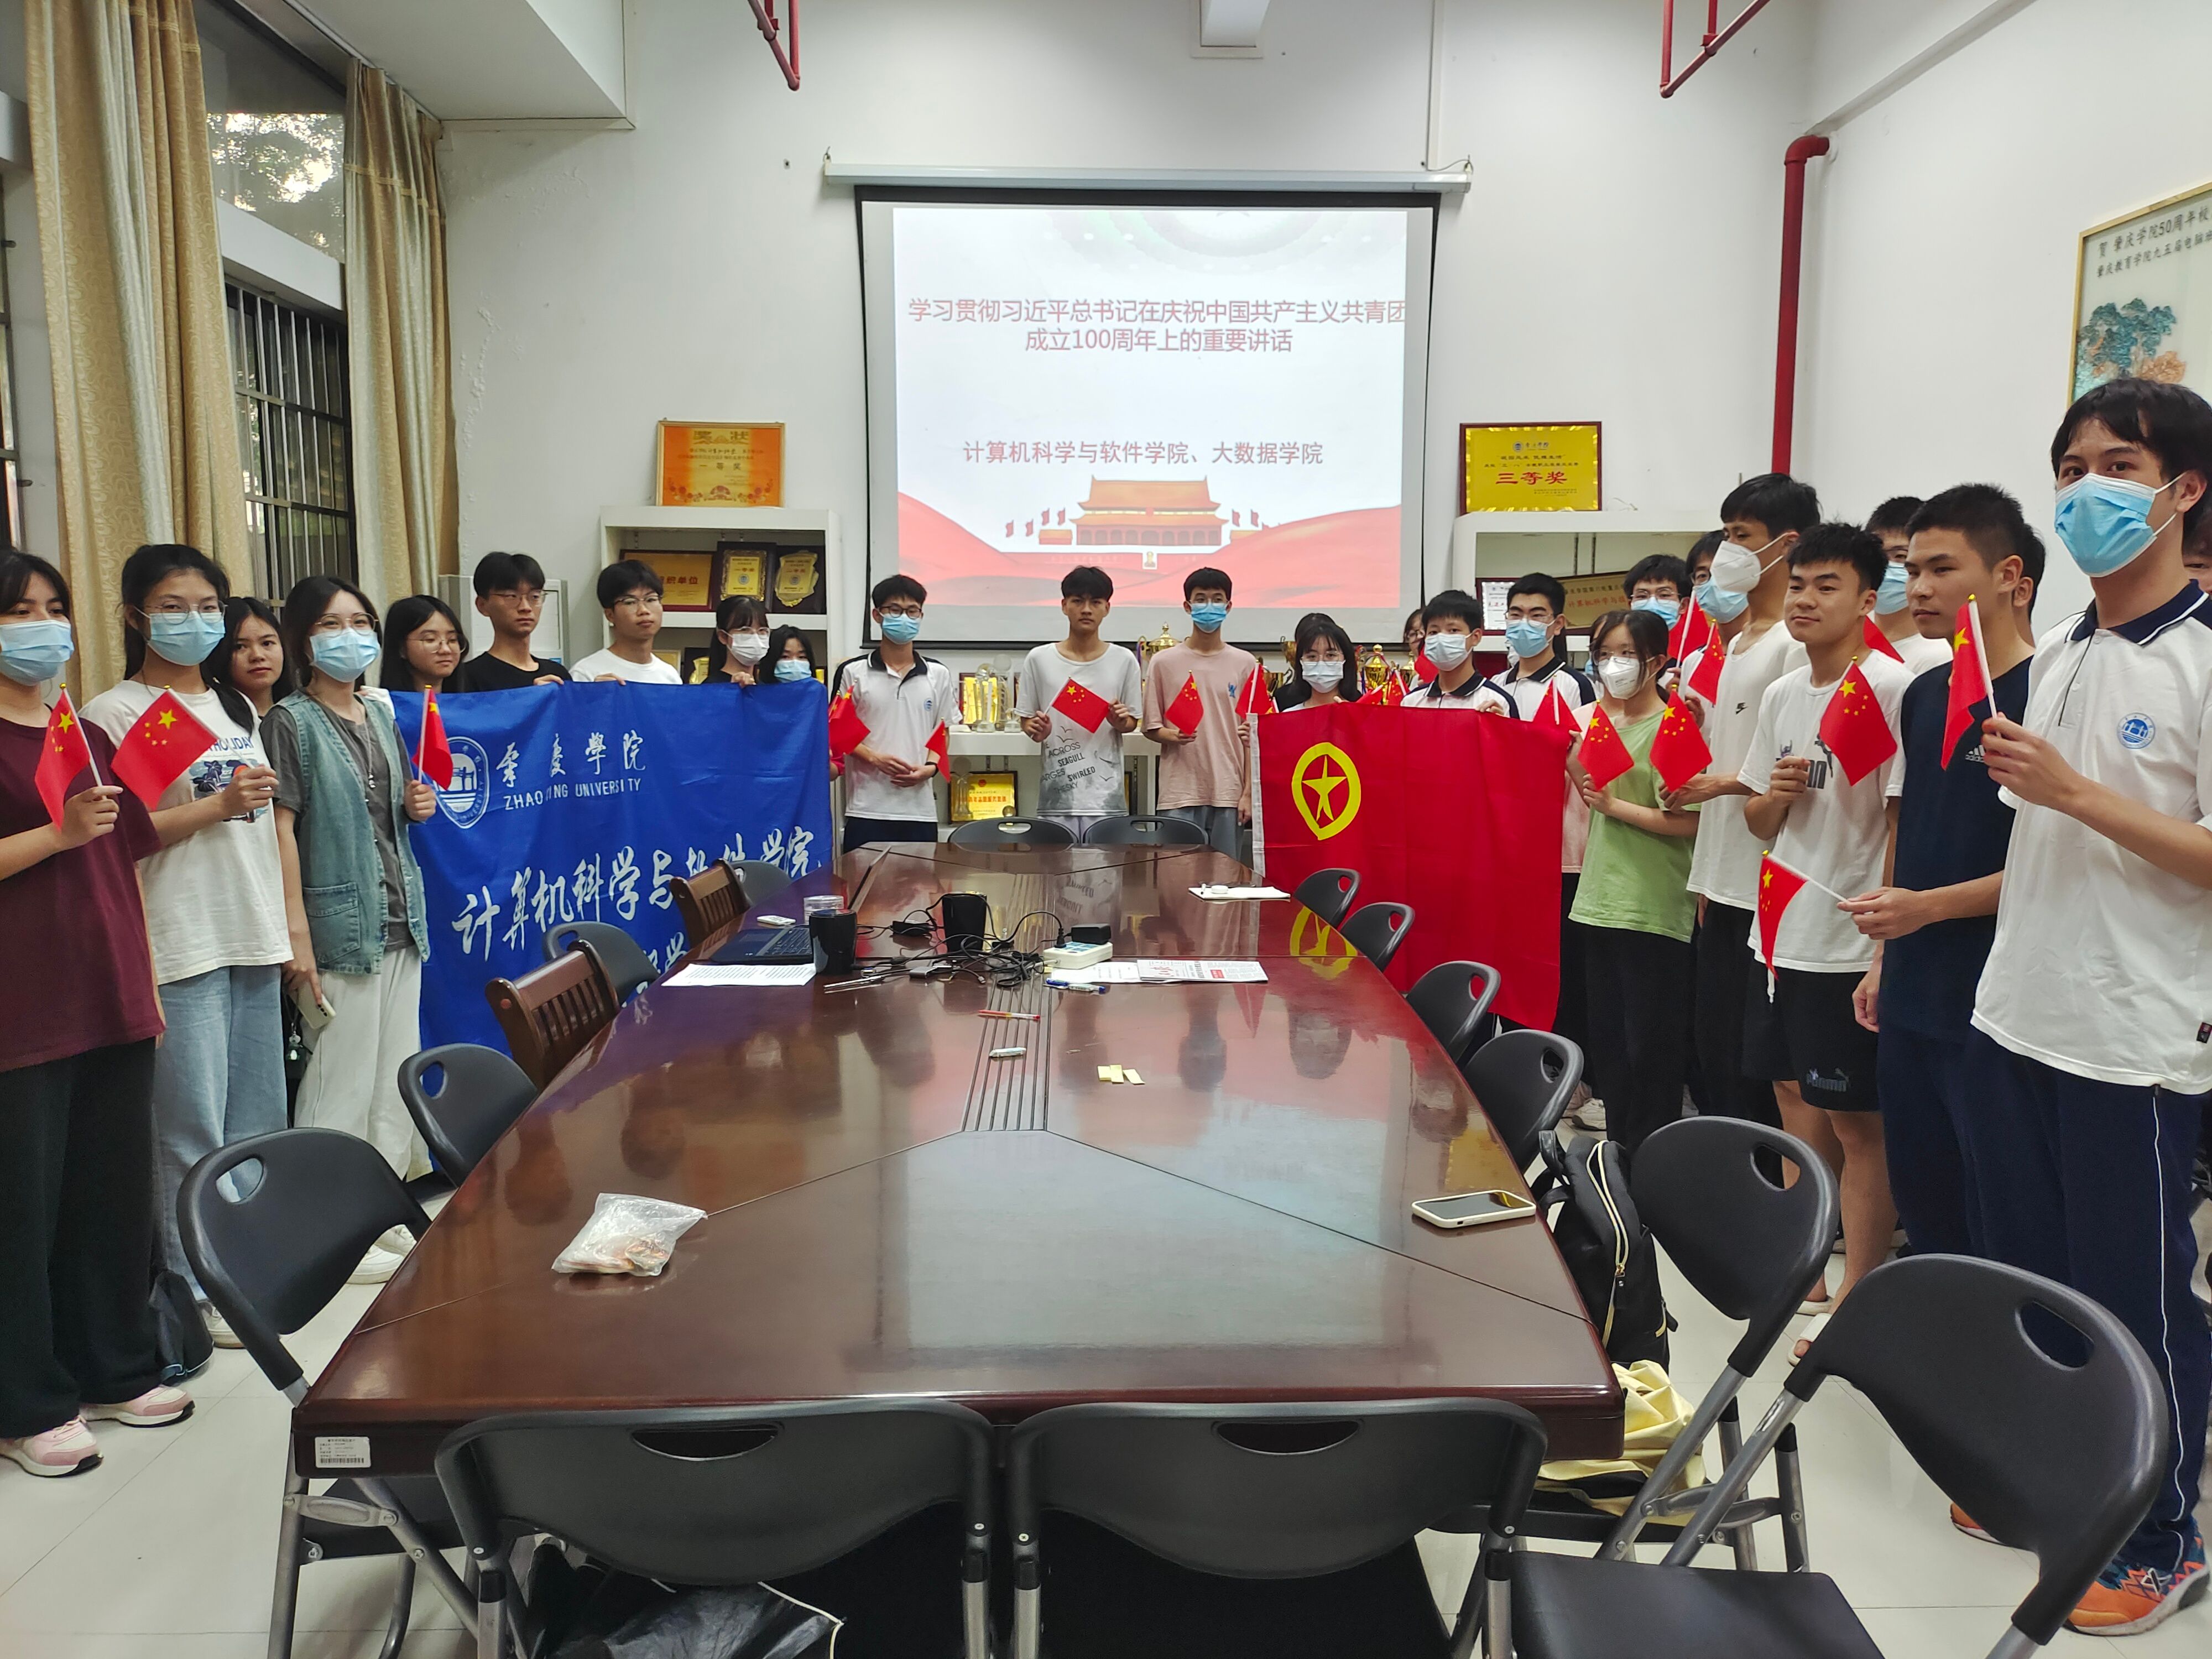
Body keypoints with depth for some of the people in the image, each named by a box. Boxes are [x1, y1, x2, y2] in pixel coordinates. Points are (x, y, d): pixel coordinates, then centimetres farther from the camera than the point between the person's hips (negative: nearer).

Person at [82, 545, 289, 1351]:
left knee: (259, 1114, 11)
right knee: (192, 1125, -2)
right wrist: (217, 804, -17)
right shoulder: (113, 713, -5)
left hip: (254, 937, 7)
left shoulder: (238, 709, 16)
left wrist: (291, 926, 16)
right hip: (181, 945, -6)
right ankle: (197, 1286, 10)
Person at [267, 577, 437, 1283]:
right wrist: (297, 933, -18)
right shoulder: (291, 722, -7)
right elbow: (281, 828, -13)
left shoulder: (382, 717, 14)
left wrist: (418, 806, 2)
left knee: (397, 1077, 12)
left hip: (401, 920, 7)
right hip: (340, 925, -7)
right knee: (342, 1079, -2)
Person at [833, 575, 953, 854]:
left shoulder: (938, 674, 10)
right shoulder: (852, 672, 3)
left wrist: (930, 767, -6)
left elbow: (942, 732, 13)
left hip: (920, 810, 2)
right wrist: (875, 758, -12)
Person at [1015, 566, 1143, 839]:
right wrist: (1036, 731, -12)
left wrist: (1121, 723, -11)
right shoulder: (1039, 659, 3)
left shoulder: (1124, 660, 4)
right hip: (1056, 795, 0)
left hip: (1106, 797, 0)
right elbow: (1025, 719, 10)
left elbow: (1132, 722, 11)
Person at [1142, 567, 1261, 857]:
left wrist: (1248, 792, 1)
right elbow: (1150, 727, 7)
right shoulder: (1164, 662, 4)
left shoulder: (1245, 664, 7)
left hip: (1229, 794, 1)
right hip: (1180, 794, -1)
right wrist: (1171, 735, -16)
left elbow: (1252, 735, 6)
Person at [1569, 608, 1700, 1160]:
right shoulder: (1604, 722, 11)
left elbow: (1685, 821, -18)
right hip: (1601, 901, 8)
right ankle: (1618, 1150, 27)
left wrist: (1614, 806, -13)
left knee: (1650, 1048, 1)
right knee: (1607, 1038, 15)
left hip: (1654, 911, -8)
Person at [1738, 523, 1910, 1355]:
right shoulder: (1782, 694, 11)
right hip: (1781, 930, 8)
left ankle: (1860, 1294, 14)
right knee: (1795, 1101, 15)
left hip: (1850, 942, -7)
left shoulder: (1891, 688, -12)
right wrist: (1773, 794, -6)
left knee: (1857, 1122, 2)